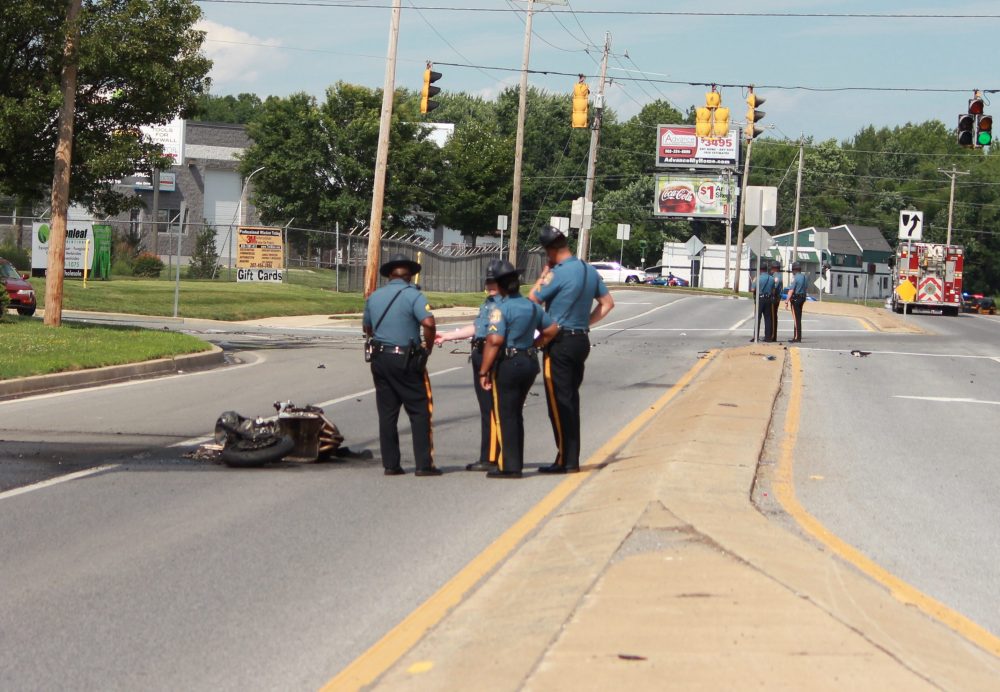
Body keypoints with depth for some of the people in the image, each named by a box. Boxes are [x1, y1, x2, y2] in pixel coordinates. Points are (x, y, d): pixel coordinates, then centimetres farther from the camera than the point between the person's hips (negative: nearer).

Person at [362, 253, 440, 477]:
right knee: (419, 411, 1)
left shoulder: (374, 297, 10)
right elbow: (429, 323, -21)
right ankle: (423, 464, -3)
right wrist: (427, 347, -8)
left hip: (379, 358, 5)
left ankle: (390, 464, 9)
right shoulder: (413, 295, -9)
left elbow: (367, 328, 21)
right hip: (406, 360, -5)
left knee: (387, 413, 9)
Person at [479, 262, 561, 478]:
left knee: (505, 415, 0)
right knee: (516, 414, 17)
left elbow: (495, 340, -23)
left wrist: (484, 371, -19)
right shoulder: (532, 306, 9)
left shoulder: (500, 308, -14)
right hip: (530, 363, 7)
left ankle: (509, 466, 0)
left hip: (507, 364, -7)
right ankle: (516, 463, 20)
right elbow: (552, 329, 18)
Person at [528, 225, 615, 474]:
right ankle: (572, 458, 18)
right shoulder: (590, 271, 8)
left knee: (559, 402, -3)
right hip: (581, 340, 8)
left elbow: (532, 299, -7)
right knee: (571, 400, 15)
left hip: (560, 343, -8)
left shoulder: (558, 274, -18)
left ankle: (565, 460, -3)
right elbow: (607, 302, 17)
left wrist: (544, 273, 1)